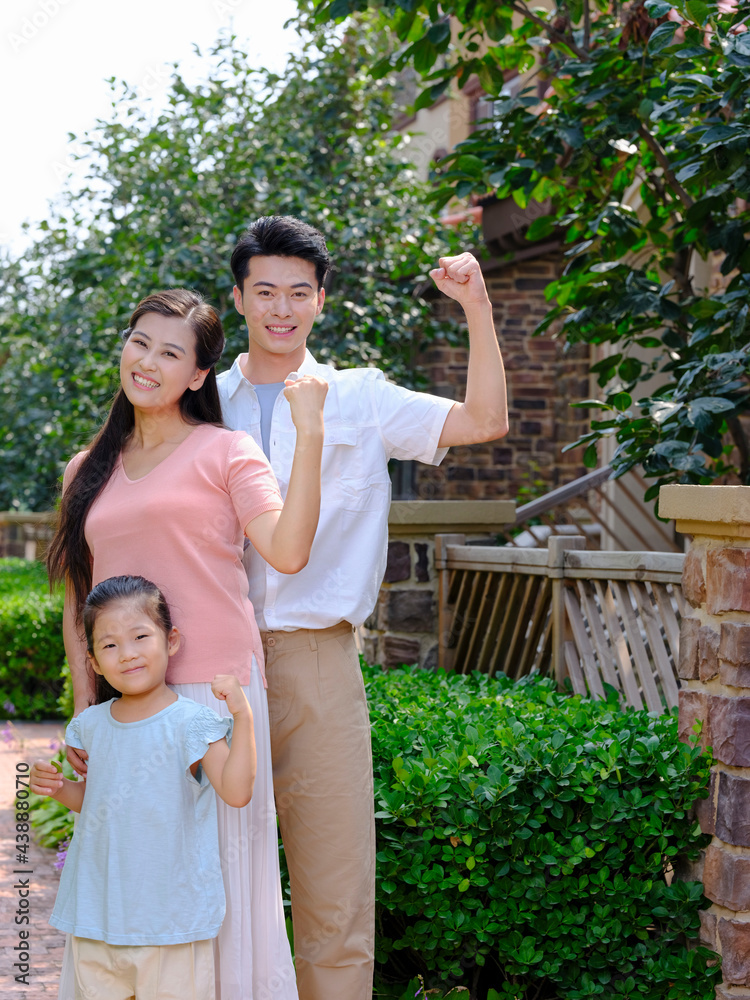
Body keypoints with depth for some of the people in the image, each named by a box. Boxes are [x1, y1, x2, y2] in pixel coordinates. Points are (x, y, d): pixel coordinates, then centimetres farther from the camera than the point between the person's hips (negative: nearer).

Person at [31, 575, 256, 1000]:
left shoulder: (190, 722, -10)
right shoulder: (91, 725, 5)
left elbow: (236, 791, -22)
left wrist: (242, 715, -28)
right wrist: (55, 786, 1)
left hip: (173, 913, -5)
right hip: (97, 913, 5)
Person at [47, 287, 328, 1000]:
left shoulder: (223, 450, 2)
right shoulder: (87, 472, 15)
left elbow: (287, 552, -13)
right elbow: (76, 607, 15)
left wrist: (309, 436, -15)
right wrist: (83, 710, 5)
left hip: (212, 693, -4)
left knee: (218, 881, -1)